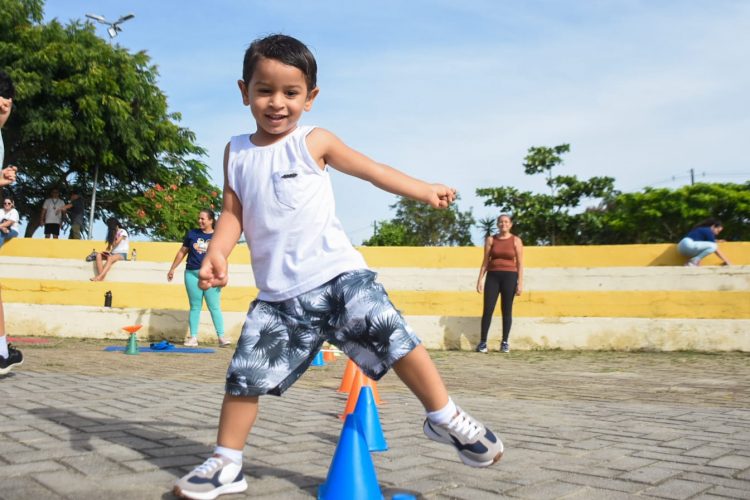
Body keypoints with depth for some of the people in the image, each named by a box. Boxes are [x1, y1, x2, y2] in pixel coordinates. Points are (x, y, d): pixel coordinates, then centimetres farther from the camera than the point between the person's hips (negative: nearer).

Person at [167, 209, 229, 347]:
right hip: (192, 274, 2)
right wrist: (172, 269, 16)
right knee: (195, 306, 7)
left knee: (214, 307, -3)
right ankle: (193, 337, 11)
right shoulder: (192, 234, 9)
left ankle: (221, 337, -1)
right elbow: (182, 252, 16)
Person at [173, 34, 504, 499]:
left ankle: (444, 416, 5)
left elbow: (372, 169, 11)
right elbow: (234, 212, 12)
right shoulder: (236, 152, 11)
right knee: (245, 376, 4)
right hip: (278, 293, 3)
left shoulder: (314, 142, 2)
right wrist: (217, 253, -6)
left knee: (393, 336, -15)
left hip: (337, 274, -3)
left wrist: (425, 191, 15)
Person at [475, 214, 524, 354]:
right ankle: (483, 342, -1)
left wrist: (520, 282, -5)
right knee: (488, 309, -5)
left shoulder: (516, 240, 4)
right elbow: (485, 261, 8)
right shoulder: (490, 239, 8)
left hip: (510, 276, -1)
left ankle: (505, 342, 9)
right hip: (492, 276, 1)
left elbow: (520, 263, 2)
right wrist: (480, 279, 1)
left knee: (507, 310, 2)